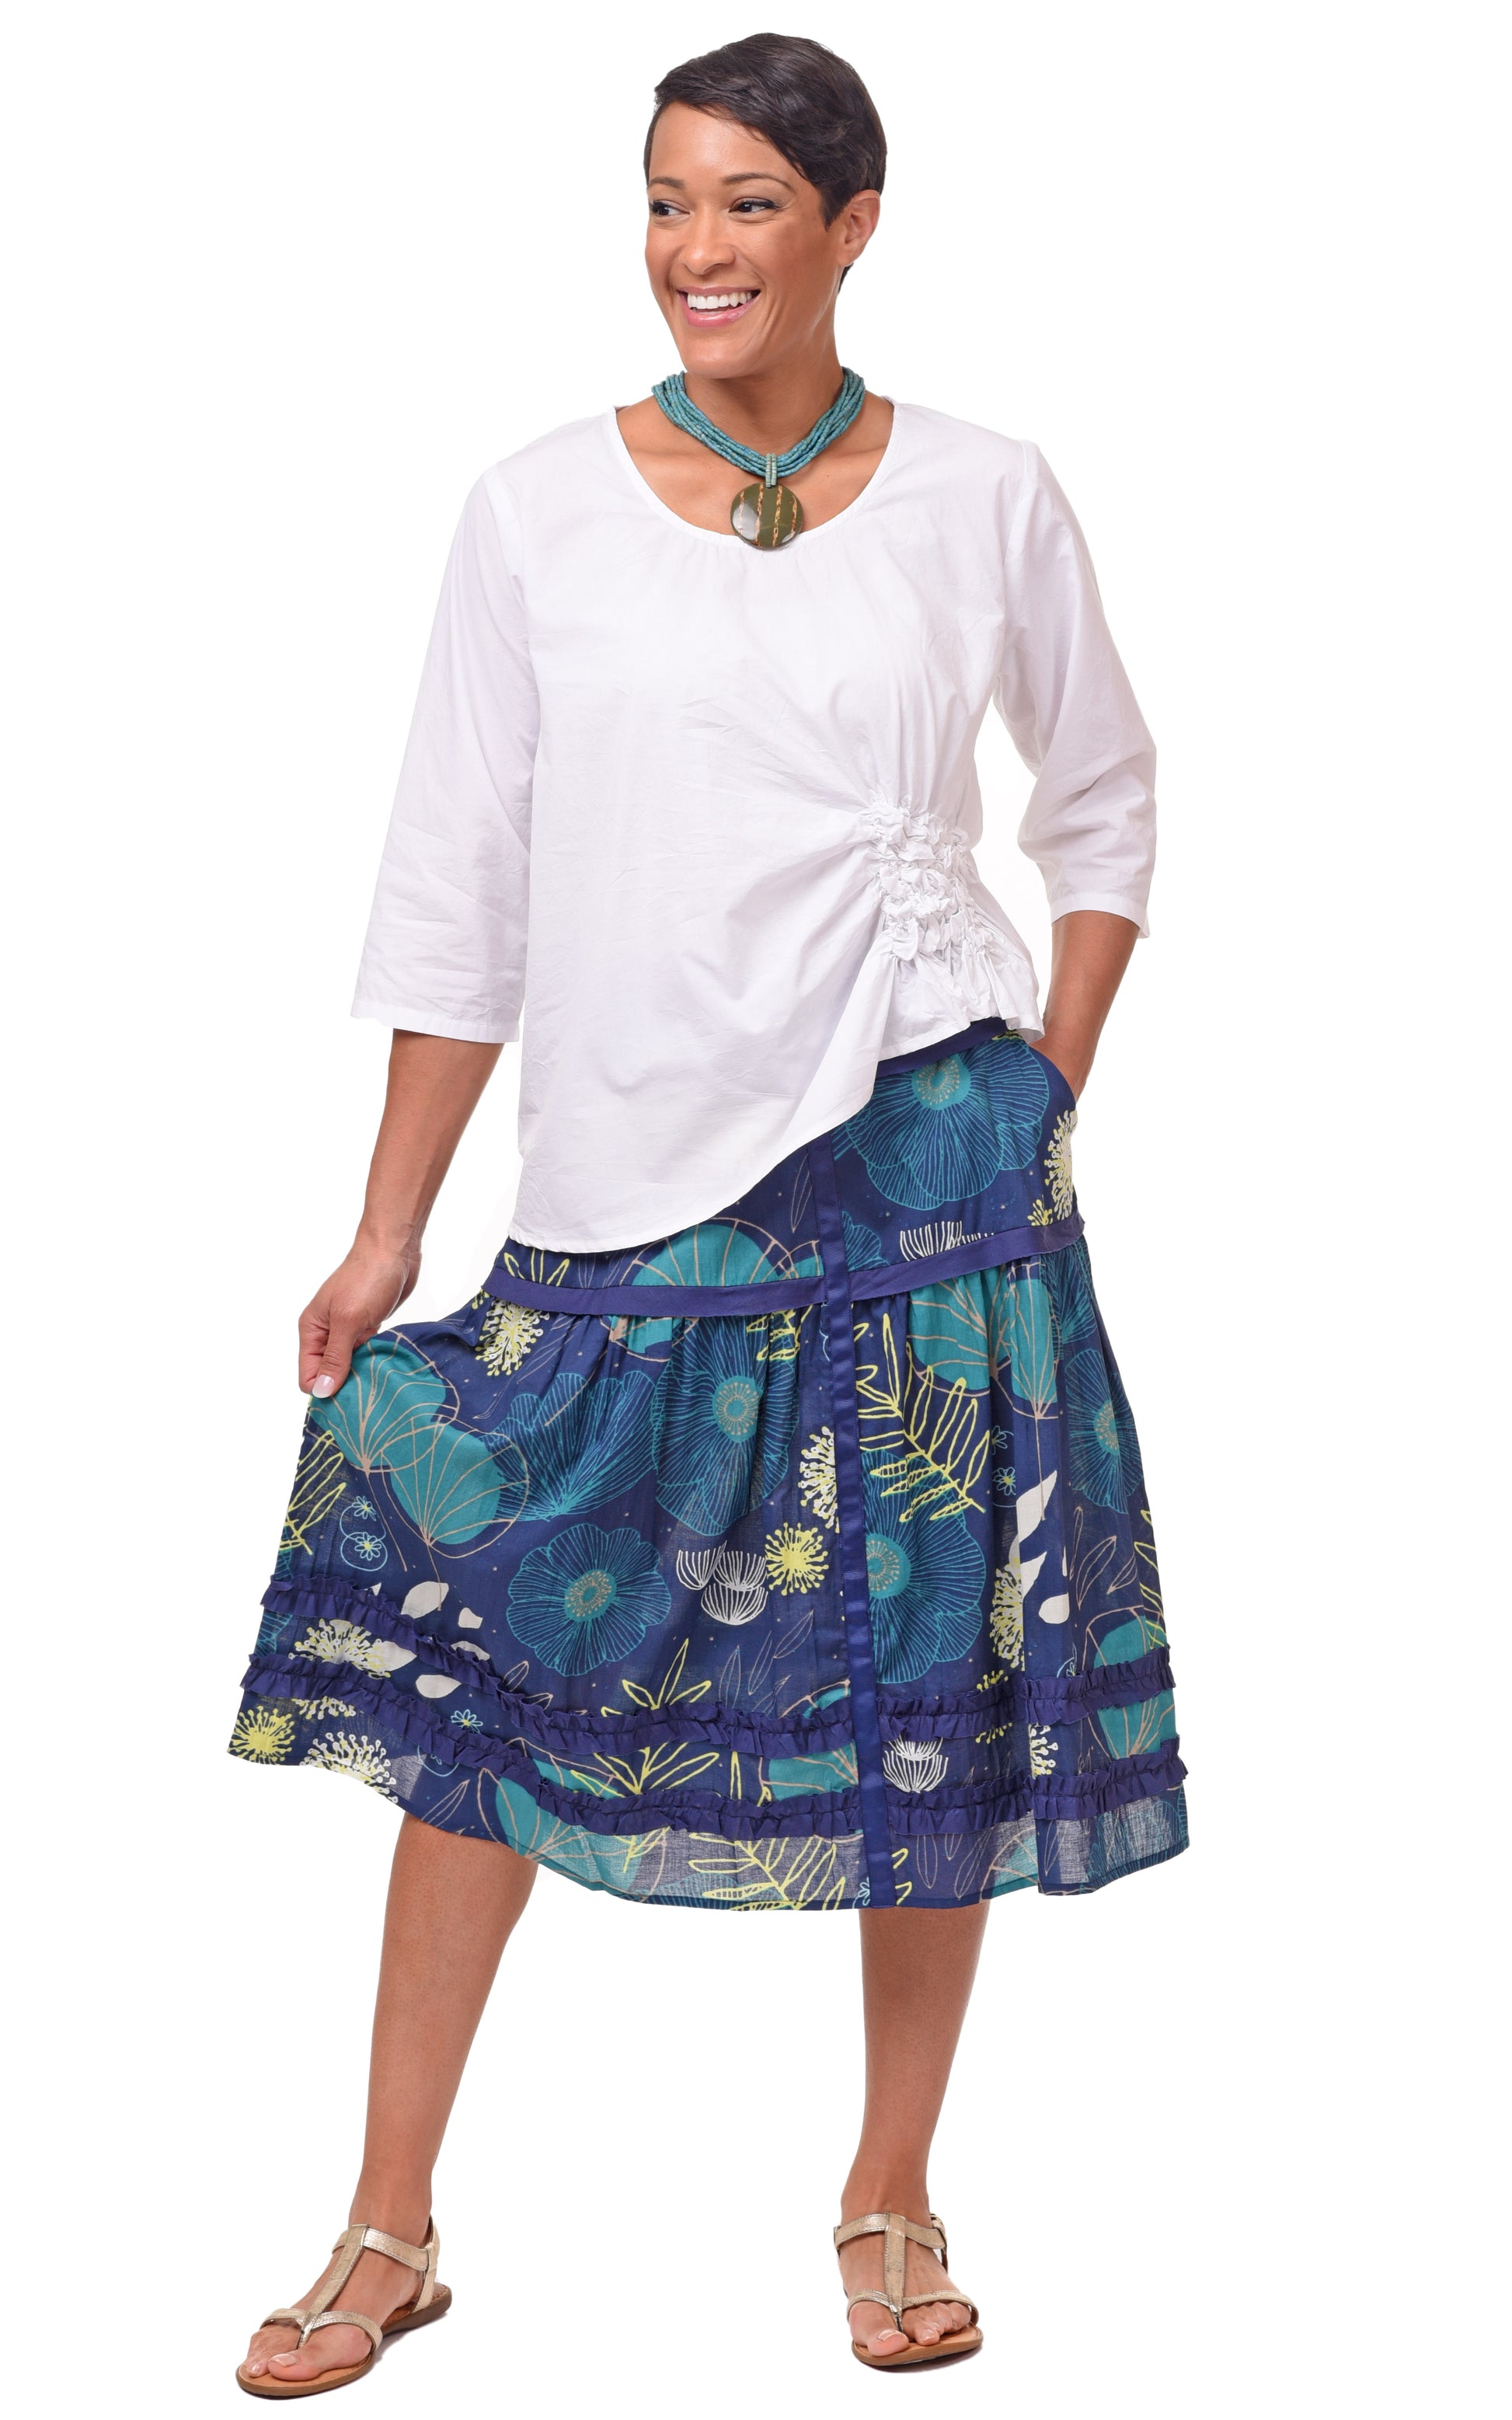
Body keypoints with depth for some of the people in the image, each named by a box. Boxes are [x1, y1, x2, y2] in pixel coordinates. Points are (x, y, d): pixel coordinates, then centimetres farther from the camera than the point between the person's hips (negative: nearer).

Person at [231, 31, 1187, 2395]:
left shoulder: (984, 496, 2)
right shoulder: (540, 510, 2)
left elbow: (1105, 805, 15)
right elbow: (456, 887, 4)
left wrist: (1050, 1101, 5)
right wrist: (390, 1226, 3)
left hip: (922, 1155, 0)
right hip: (621, 1180, 1)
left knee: (940, 1673, 5)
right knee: (480, 1655, 0)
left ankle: (892, 2199, 24)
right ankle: (391, 2230, 14)